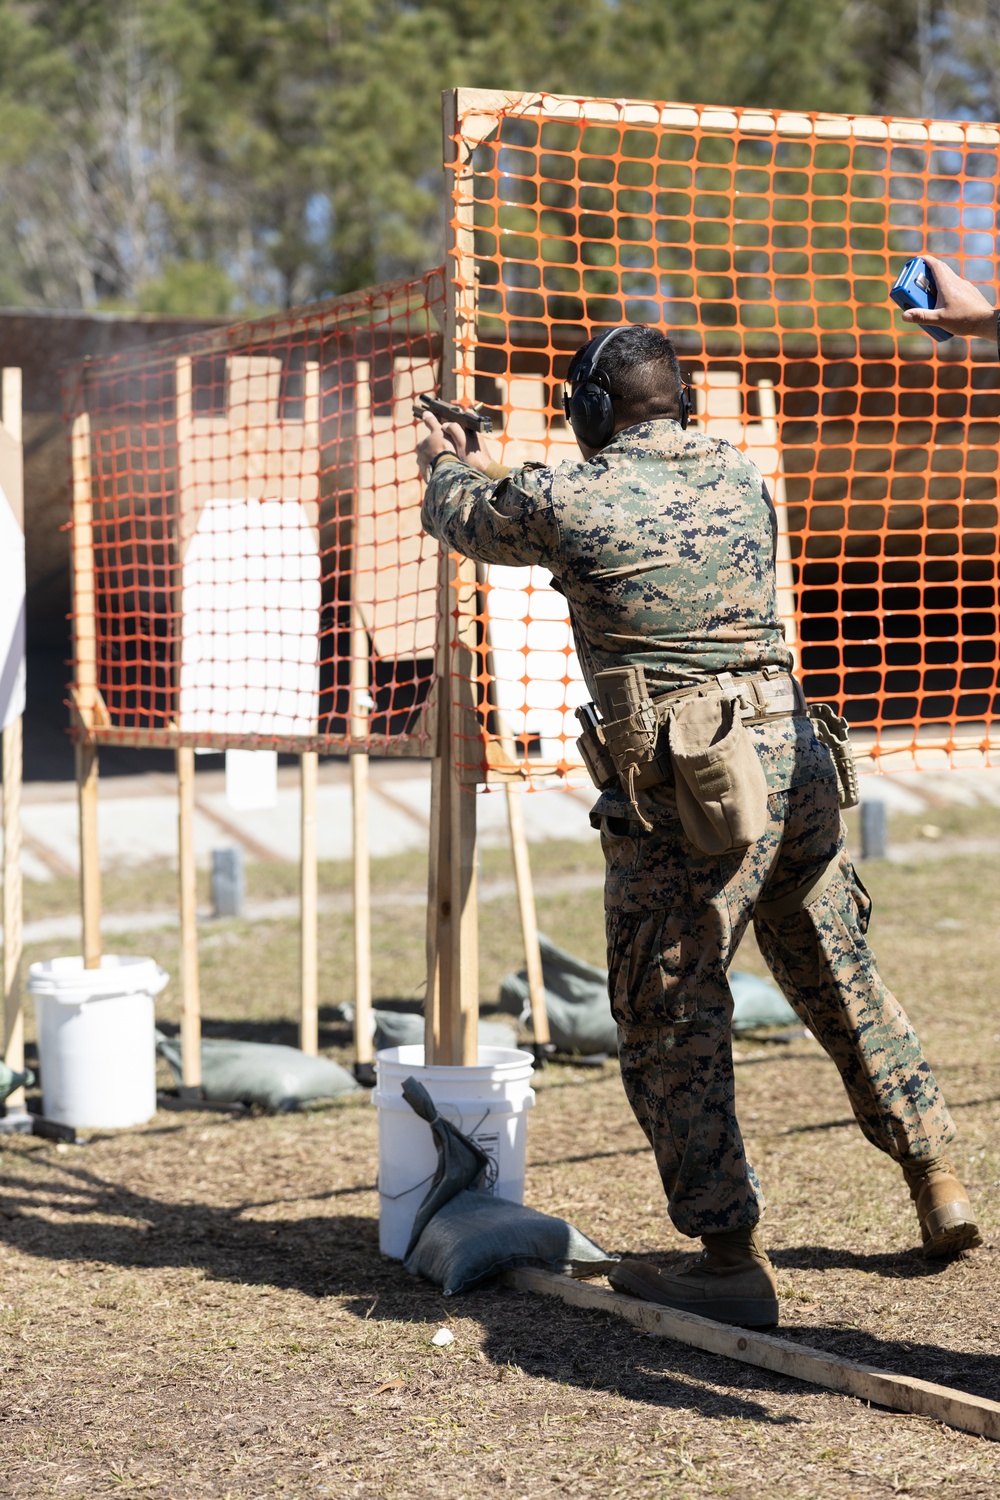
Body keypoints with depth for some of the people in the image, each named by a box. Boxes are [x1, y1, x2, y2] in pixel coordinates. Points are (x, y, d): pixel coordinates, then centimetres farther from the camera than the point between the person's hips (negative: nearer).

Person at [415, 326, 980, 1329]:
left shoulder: (569, 502, -6)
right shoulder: (740, 479, 11)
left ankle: (732, 1260, 2)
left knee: (672, 1025, 3)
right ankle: (939, 1188, 30)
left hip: (687, 795, -6)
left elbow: (468, 520, 14)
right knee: (845, 989, 21)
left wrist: (447, 466, 38)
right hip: (795, 762, 6)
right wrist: (498, 474, 39)